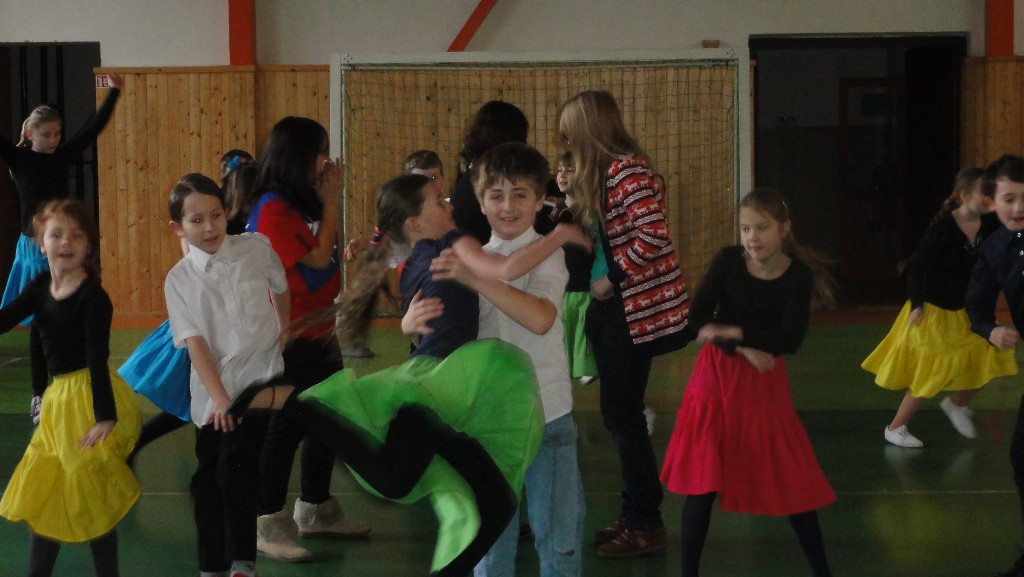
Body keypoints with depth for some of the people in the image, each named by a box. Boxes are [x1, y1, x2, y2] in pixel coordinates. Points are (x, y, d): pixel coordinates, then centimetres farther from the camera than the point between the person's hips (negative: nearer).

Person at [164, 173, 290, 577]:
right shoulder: (179, 279, -2)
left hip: (259, 379, -2)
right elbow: (194, 341, -11)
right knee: (209, 476, 7)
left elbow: (280, 288, 19)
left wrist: (283, 330, 33)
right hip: (211, 394, 2)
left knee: (235, 466, -16)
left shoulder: (256, 248, -1)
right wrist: (218, 396, -21)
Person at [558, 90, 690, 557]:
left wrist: (611, 279, -18)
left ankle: (647, 527, 5)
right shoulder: (602, 171, 12)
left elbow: (653, 235, -26)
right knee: (618, 413, 13)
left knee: (622, 414, -4)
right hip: (612, 307, 10)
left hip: (635, 308, -10)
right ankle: (634, 514, 23)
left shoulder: (626, 169, -17)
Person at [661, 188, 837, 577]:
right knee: (702, 482, -1)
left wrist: (731, 332, -20)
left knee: (791, 479, 7)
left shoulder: (798, 275, -11)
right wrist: (744, 349, -21)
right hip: (716, 376, 0)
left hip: (766, 383, 0)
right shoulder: (728, 261, -8)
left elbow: (789, 340, -20)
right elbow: (696, 320, -11)